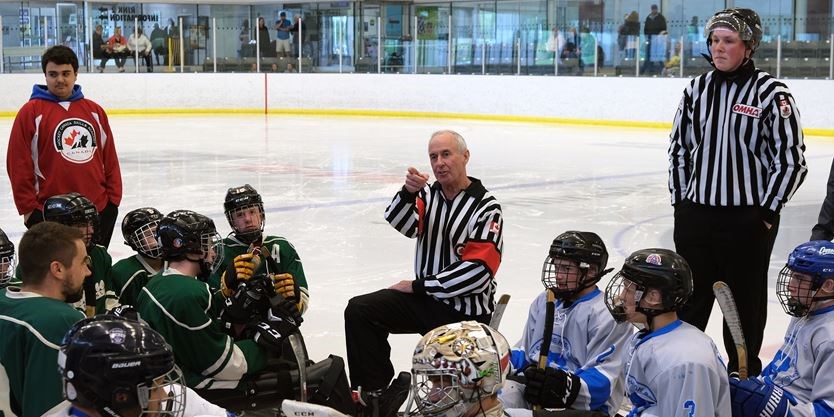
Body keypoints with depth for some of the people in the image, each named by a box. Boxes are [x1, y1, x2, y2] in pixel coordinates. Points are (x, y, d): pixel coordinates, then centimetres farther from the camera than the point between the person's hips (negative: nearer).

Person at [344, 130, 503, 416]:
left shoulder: (486, 208, -12)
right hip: (424, 297, 6)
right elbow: (398, 223, -11)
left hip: (466, 311, -5)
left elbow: (478, 272, -20)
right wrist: (409, 192, -32)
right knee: (359, 310, -9)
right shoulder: (428, 194, 7)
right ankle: (376, 390, -3)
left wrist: (418, 286, -15)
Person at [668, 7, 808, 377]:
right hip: (695, 213, 5)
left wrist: (768, 211, -9)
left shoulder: (771, 93, -10)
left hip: (747, 218, -4)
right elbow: (679, 147, 15)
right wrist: (680, 200, 10)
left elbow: (791, 160, -8)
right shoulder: (697, 89, 6)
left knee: (744, 301, 8)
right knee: (688, 298, 14)